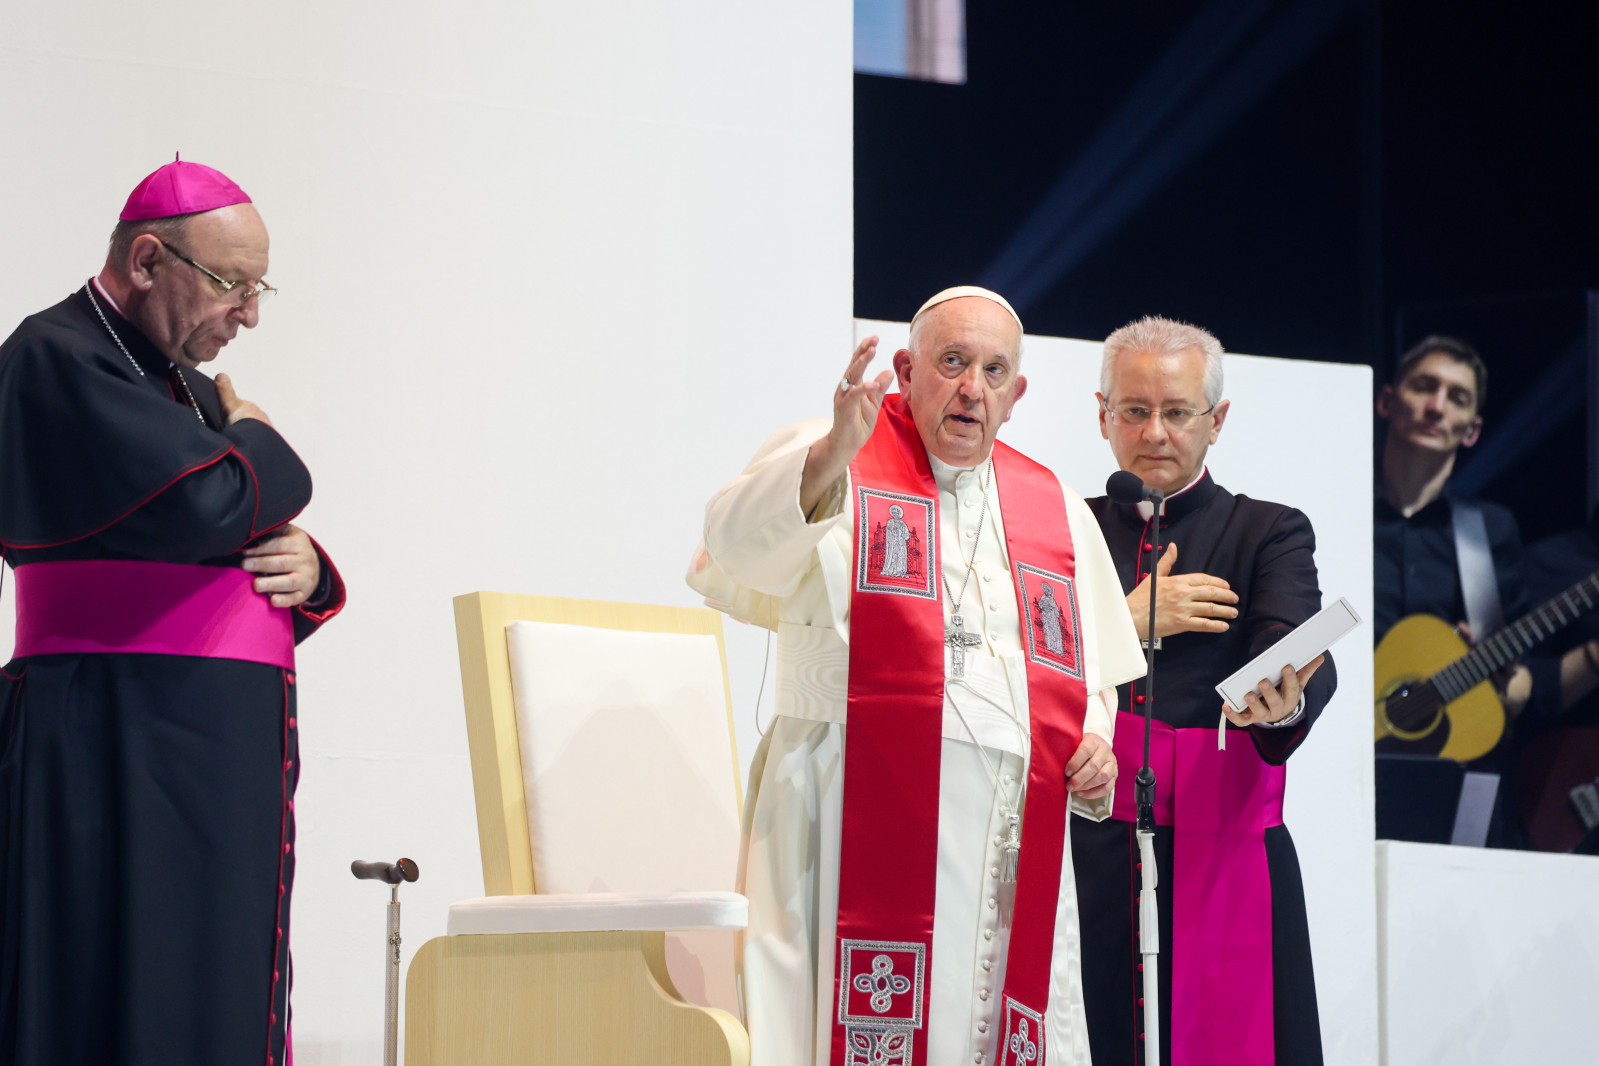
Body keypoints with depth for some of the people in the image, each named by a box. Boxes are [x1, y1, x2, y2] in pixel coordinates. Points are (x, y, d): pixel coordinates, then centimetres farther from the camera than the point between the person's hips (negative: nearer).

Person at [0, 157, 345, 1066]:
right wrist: (257, 443, 1)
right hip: (117, 759, -9)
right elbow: (210, 505, -21)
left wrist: (308, 573, 2)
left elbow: (263, 537, 25)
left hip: (222, 764, 9)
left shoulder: (189, 387, 21)